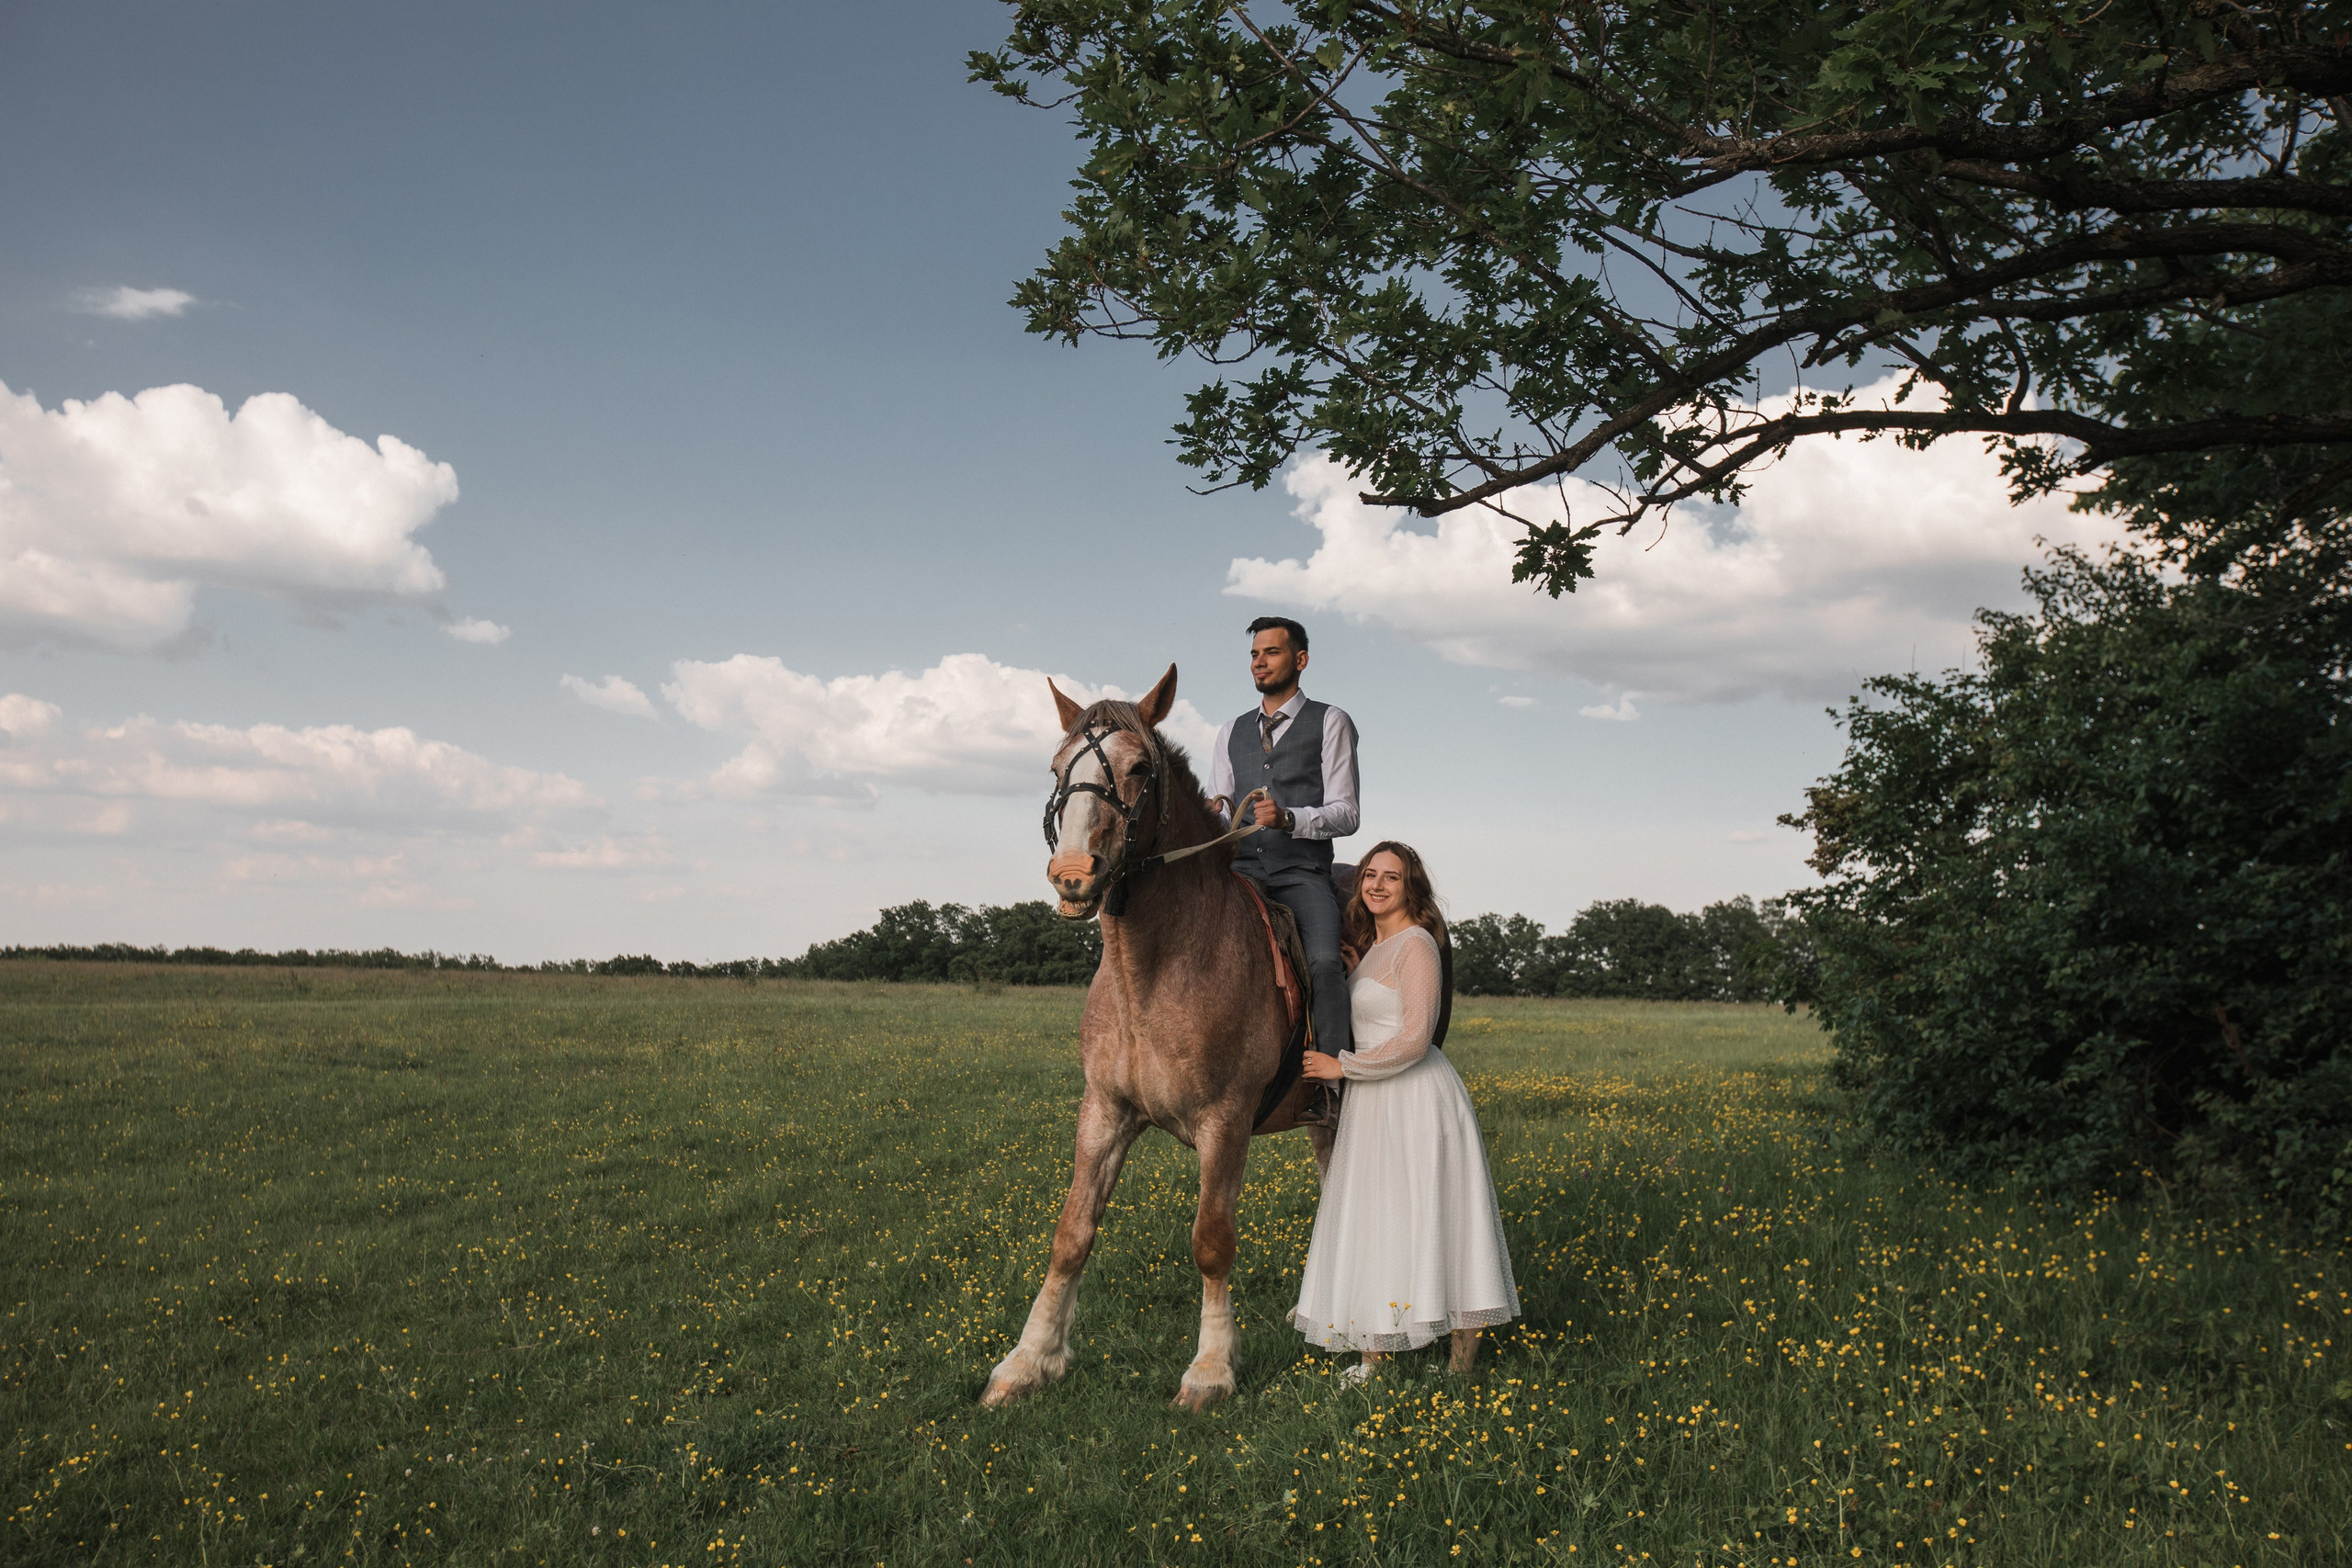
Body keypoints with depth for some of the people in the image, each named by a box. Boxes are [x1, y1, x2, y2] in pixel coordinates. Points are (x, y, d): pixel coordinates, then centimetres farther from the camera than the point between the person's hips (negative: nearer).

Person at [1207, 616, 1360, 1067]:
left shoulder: (1330, 724, 9)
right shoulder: (1231, 733, 23)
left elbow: (1345, 814, 1)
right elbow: (1217, 819, 22)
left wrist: (1287, 817, -17)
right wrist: (1213, 813, -4)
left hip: (1302, 872, -4)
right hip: (1242, 869, 4)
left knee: (1324, 962, -28)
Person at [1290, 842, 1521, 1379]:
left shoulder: (1415, 943, -13)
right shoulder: (1371, 946, 14)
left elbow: (1413, 1040, -20)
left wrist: (1343, 1066, -13)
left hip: (1418, 1098, -9)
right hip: (1376, 1106, 9)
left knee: (1429, 1222, -5)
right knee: (1375, 1220, 9)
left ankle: (1462, 1363, 2)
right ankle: (1375, 1354, 14)